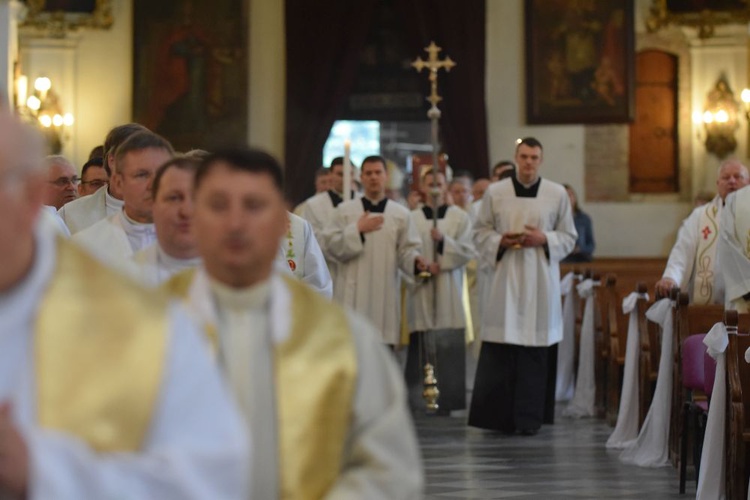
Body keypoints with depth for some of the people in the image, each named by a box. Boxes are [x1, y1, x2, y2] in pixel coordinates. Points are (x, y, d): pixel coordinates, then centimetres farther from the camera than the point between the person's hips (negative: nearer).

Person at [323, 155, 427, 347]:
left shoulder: (401, 214, 8)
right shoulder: (345, 210, 6)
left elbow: (406, 249, 5)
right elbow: (331, 245, 1)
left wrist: (416, 261, -15)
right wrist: (357, 230, -10)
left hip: (385, 294, 1)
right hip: (353, 294, -1)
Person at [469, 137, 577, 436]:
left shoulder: (557, 194, 6)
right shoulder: (495, 193, 5)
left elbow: (569, 238, 10)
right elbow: (480, 232, 10)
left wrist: (543, 239, -8)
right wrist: (500, 241, -9)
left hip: (540, 280, 0)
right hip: (504, 279, 0)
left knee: (535, 351, 0)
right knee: (498, 350, -5)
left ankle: (529, 418, 7)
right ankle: (497, 417, 3)